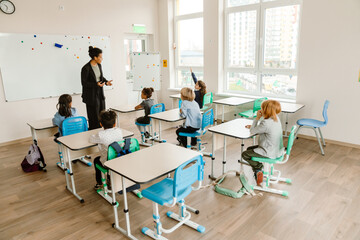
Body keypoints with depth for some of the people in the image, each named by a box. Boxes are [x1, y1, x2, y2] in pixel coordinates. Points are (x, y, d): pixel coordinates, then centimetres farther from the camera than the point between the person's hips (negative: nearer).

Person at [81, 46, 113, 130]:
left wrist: (106, 82, -1)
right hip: (91, 96, -7)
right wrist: (96, 84, -25)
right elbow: (84, 83, -14)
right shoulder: (86, 68, -17)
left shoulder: (99, 65, 5)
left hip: (100, 93, 7)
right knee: (94, 117, -1)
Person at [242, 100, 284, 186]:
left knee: (245, 154, 0)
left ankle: (258, 168, 14)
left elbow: (252, 131, -15)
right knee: (249, 149, 21)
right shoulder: (276, 118, 1)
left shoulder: (266, 123, -28)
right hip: (277, 150, 10)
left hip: (270, 153, -10)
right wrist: (253, 126, 7)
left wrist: (257, 118, -10)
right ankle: (258, 172, 22)